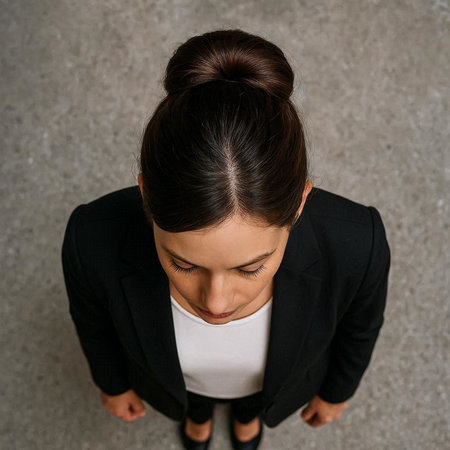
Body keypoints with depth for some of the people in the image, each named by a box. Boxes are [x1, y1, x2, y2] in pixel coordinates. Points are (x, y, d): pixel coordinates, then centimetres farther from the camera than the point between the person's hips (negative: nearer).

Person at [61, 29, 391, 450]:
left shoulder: (353, 243, -44)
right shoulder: (96, 239, -43)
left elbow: (359, 319, -17)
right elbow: (93, 313, -17)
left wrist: (337, 388, 3)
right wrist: (112, 380, 4)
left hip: (282, 371, 1)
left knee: (253, 403, 38)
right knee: (191, 401, 38)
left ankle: (248, 410, 78)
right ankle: (199, 412, 78)